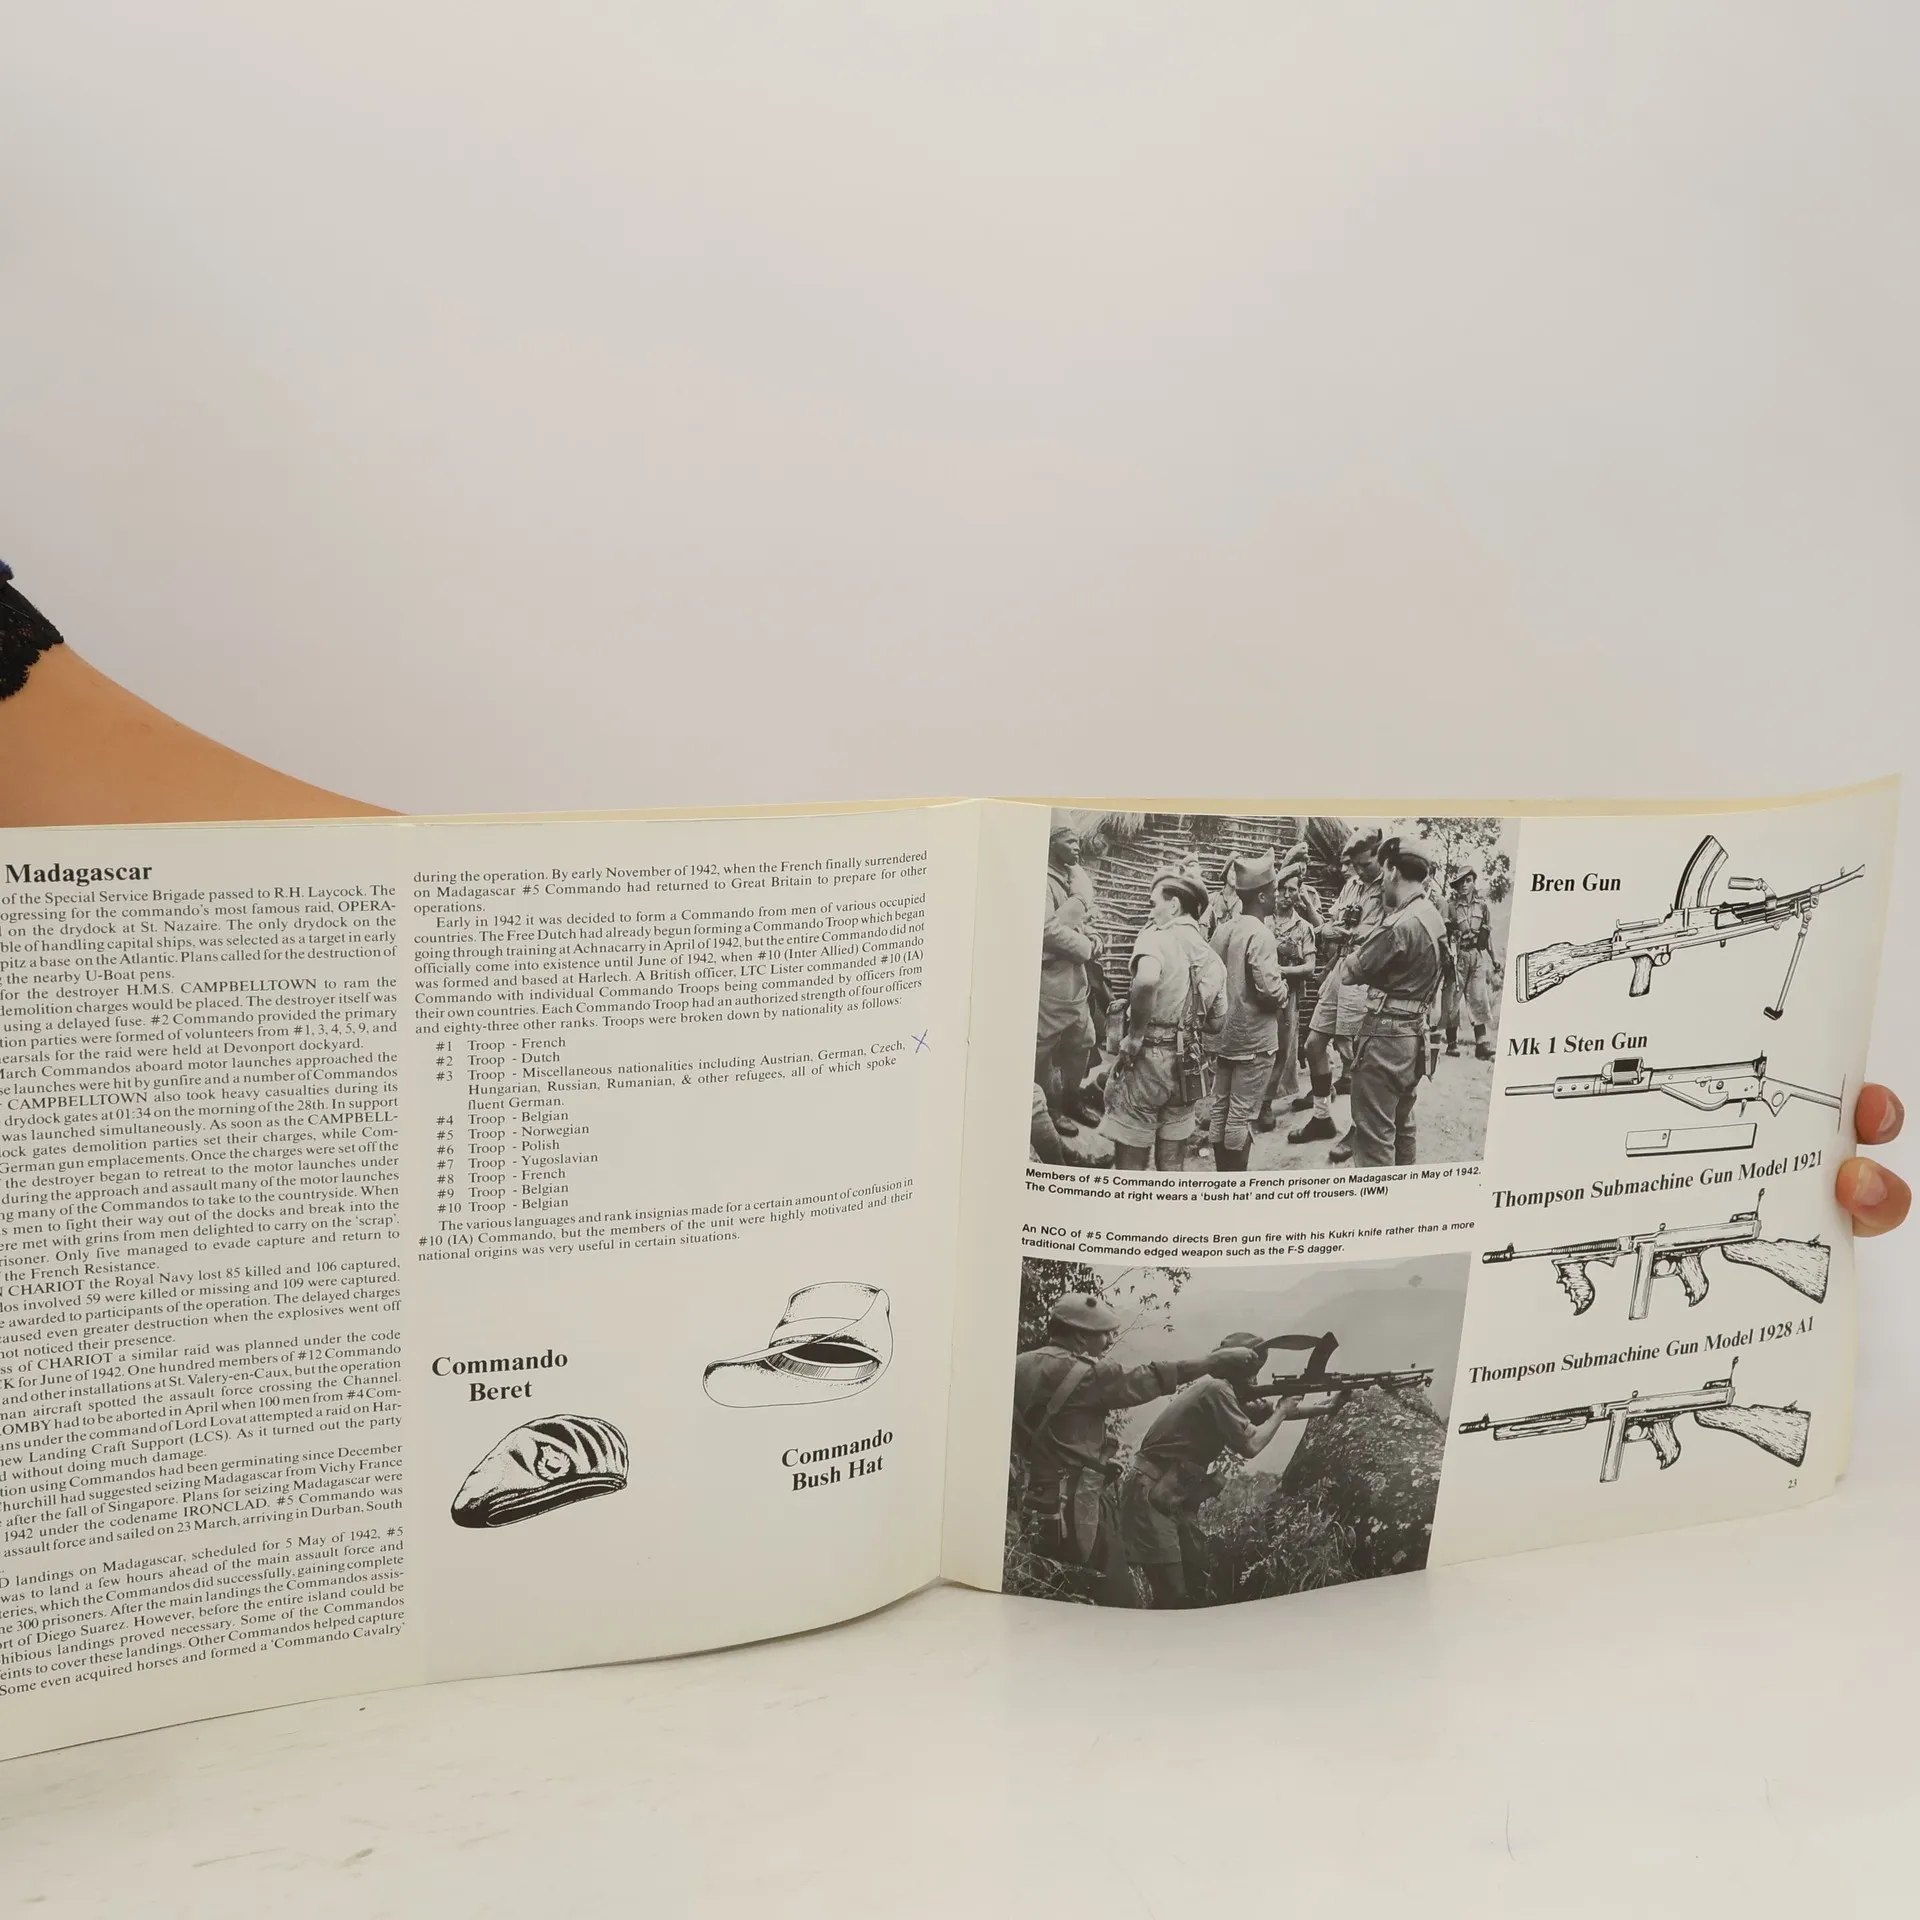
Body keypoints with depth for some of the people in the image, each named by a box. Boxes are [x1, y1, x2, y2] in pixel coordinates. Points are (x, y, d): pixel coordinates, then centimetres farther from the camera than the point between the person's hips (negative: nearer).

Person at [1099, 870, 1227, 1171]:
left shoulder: (1156, 936, -11)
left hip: (1147, 1057, -7)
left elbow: (1147, 980, -32)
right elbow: (1218, 1022, 16)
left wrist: (1135, 1036, -22)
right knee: (1171, 1165, 14)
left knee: (1130, 1162, 1)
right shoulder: (1212, 958, 11)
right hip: (1185, 1067, 7)